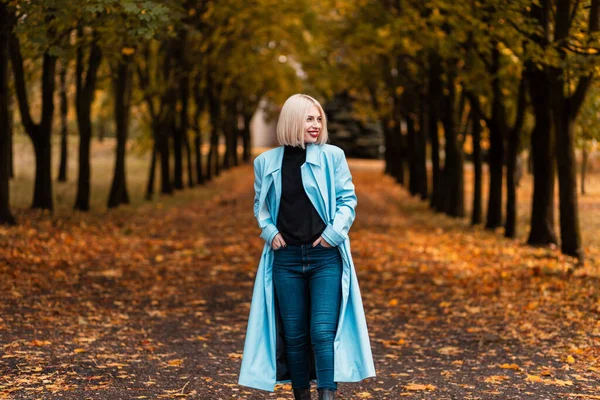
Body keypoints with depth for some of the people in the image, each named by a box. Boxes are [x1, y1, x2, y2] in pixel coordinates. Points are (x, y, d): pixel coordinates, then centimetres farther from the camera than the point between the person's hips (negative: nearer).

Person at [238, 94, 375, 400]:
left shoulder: (331, 156, -1)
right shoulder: (267, 162, 5)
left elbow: (347, 199, 2)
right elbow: (260, 204, 17)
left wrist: (334, 233, -10)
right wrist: (269, 231, 1)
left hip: (326, 257, -2)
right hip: (286, 258, 2)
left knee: (323, 331, -11)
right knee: (294, 334, 8)